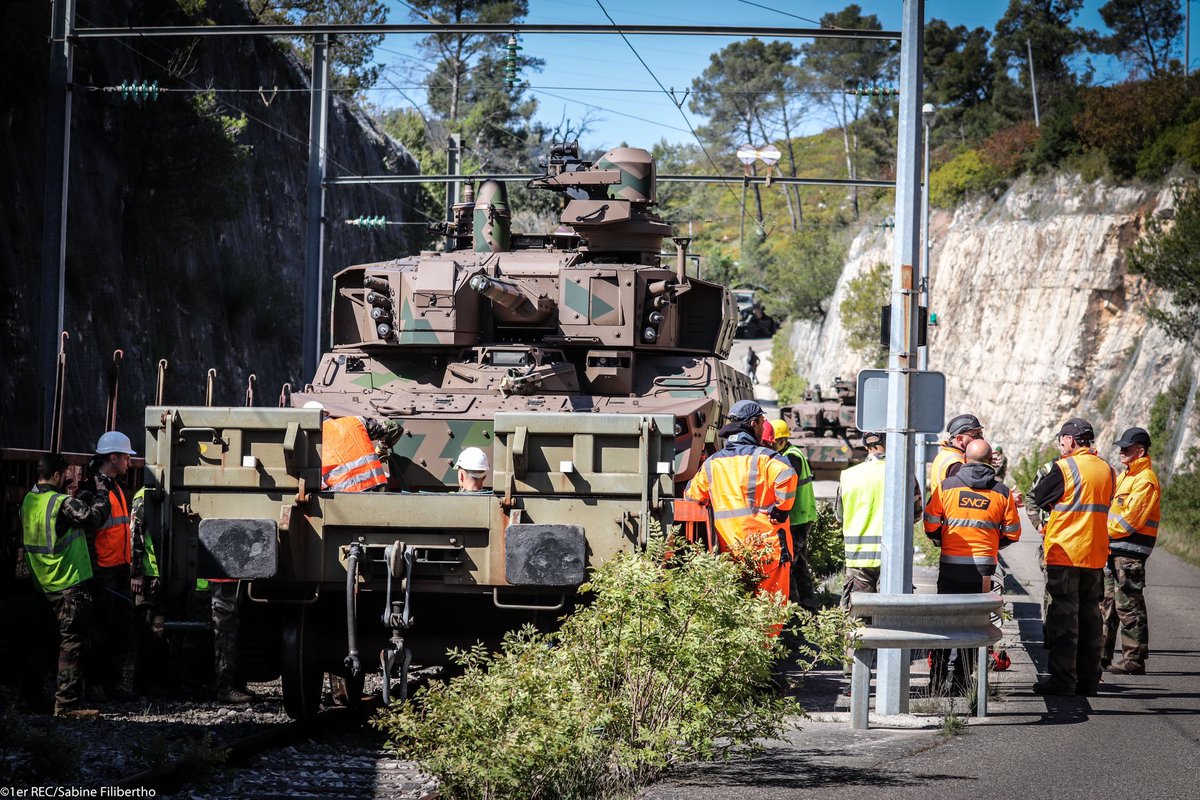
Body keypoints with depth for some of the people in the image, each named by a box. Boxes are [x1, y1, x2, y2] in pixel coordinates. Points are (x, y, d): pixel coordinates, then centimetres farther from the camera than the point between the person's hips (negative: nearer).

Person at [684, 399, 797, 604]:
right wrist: (781, 510, -13)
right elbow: (786, 477, -26)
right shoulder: (762, 457, -8)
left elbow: (692, 495, 17)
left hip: (731, 548, 5)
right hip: (768, 546, -5)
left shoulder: (711, 463, 10)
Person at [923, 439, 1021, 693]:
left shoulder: (946, 486, -3)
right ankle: (962, 680, 8)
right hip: (983, 568, 0)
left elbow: (931, 525, 0)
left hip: (950, 566, 0)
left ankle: (938, 680, 3)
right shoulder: (1002, 492, 0)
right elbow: (1012, 533, 5)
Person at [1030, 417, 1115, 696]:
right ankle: (1088, 680, 13)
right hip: (1096, 554, 6)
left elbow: (1039, 498, -4)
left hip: (1064, 552, -6)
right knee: (1090, 615, 10)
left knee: (1063, 616, -2)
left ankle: (1063, 679, -4)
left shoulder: (1064, 468, -12)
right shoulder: (1107, 470, 7)